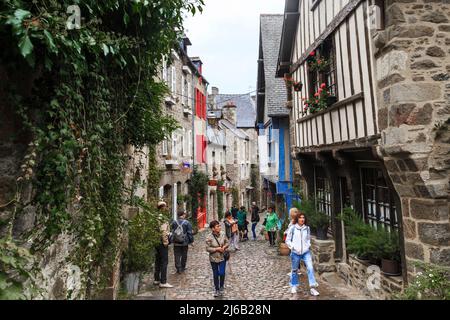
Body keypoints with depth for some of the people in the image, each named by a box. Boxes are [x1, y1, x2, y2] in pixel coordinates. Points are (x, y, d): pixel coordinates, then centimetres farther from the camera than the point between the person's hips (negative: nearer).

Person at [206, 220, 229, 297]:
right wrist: (217, 249, -22)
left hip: (222, 257, 1)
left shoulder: (222, 234, -9)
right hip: (214, 258, -1)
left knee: (222, 273, -1)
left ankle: (221, 287, 28)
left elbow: (227, 242, 4)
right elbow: (208, 248, -15)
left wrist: (224, 247, -15)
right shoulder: (209, 237, -18)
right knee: (215, 275, 12)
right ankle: (217, 289, 33)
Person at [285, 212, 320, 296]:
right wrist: (293, 247, -12)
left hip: (306, 252, 2)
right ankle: (293, 286, 31)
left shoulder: (307, 228, 3)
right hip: (295, 252, -2)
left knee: (310, 268, -12)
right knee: (294, 270, 12)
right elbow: (288, 240, 0)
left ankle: (312, 288, -5)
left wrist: (308, 245, 3)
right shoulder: (292, 228, -6)